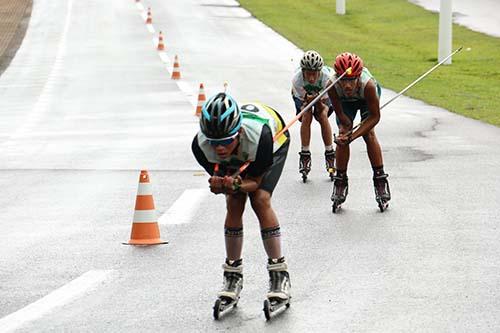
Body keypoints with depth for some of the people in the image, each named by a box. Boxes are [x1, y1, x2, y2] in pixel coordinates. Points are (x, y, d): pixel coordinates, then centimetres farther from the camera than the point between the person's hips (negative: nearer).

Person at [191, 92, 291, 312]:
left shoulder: (259, 135, -45)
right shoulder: (200, 145, -37)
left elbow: (255, 181, -28)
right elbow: (217, 176, -19)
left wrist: (237, 185, -50)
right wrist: (218, 184, -43)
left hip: (275, 142, -3)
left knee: (260, 199, -20)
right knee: (233, 204, -12)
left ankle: (279, 273, -12)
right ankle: (233, 274, 2)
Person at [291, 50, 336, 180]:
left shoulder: (327, 77, -39)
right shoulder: (296, 79, -39)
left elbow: (322, 108, -30)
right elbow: (305, 102, -27)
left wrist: (318, 100, -50)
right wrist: (309, 99, -46)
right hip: (302, 95, 0)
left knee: (323, 116, -24)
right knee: (306, 117, -24)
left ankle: (330, 154, -11)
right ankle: (305, 155, -13)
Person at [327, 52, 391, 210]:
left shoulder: (368, 84, -44)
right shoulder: (333, 86, -40)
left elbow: (375, 116, -31)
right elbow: (340, 113, -23)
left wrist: (353, 135, -37)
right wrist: (344, 129, -36)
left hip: (367, 98, -1)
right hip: (345, 100, 1)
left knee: (369, 133, -17)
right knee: (342, 137, -10)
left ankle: (380, 179, -8)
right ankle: (340, 181, 6)